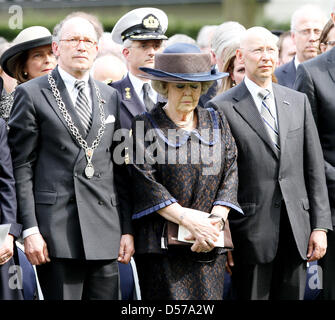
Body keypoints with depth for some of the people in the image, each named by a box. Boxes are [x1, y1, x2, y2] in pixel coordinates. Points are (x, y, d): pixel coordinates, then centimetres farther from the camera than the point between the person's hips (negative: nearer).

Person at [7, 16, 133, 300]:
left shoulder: (111, 97, 16)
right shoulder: (32, 94, 2)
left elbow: (120, 170, 15)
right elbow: (21, 166, -2)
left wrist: (126, 229, 9)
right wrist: (29, 229, -10)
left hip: (105, 231, 4)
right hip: (56, 231, -4)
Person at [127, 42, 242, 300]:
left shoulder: (217, 123, 14)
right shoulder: (145, 127, 1)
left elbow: (229, 175, 7)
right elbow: (144, 184, -8)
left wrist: (216, 220, -9)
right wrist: (189, 220, -16)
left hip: (210, 247, 4)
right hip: (162, 245, -3)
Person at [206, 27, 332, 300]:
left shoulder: (298, 101, 12)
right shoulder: (221, 108, -2)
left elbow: (314, 168, 11)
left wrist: (320, 226, 4)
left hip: (296, 233, 4)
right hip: (251, 233, -4)